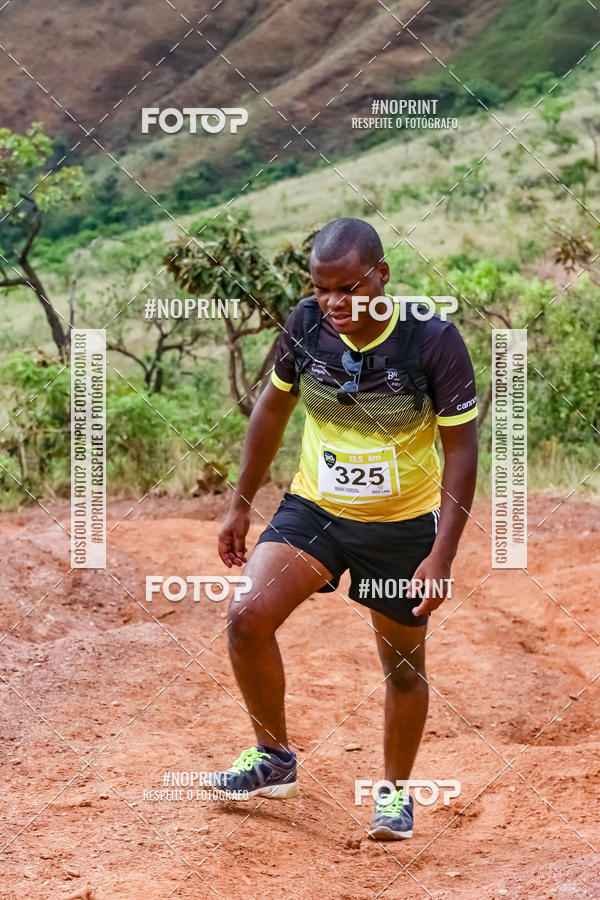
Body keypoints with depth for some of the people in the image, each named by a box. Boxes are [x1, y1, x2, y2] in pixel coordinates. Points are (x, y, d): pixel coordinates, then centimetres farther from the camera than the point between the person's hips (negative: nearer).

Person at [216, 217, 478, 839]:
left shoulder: (433, 340, -21)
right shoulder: (306, 325, -11)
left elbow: (461, 449, -15)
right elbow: (273, 408, 6)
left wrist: (442, 555, -20)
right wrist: (241, 503, 8)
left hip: (405, 523, -2)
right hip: (314, 508, 2)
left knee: (403, 667, 8)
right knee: (249, 618, -15)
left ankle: (396, 790, 33)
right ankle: (275, 759, 6)